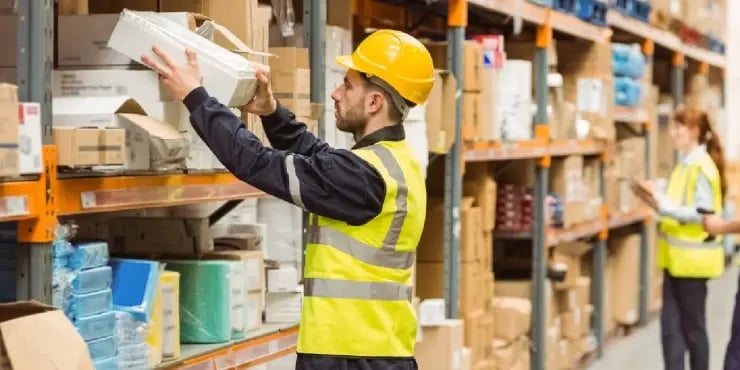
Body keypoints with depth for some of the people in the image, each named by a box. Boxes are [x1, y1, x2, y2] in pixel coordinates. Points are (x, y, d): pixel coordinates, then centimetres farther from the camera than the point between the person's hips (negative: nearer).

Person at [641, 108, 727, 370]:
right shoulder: (685, 163, 11)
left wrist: (664, 207, -24)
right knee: (670, 326, 6)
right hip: (676, 256, 8)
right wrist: (660, 198, 2)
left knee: (692, 326, 4)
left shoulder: (701, 166, -16)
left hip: (693, 257, -8)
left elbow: (703, 213, -19)